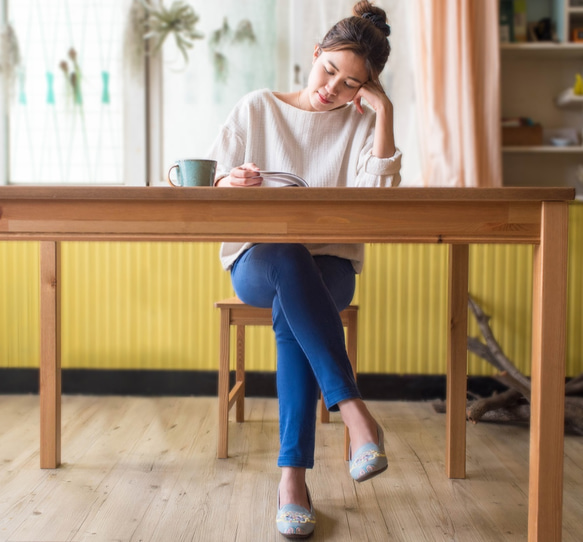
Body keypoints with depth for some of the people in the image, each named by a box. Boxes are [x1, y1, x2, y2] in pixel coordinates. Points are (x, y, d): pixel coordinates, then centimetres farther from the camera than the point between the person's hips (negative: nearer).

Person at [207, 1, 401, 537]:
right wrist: (230, 183, -22)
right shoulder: (257, 108, 6)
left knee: (290, 313, -34)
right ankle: (355, 412, -40)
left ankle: (294, 472, -31)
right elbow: (212, 190, 2)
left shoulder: (362, 123, 6)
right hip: (256, 261, 0)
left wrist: (384, 115, -12)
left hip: (329, 265, 1)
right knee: (286, 256, -37)